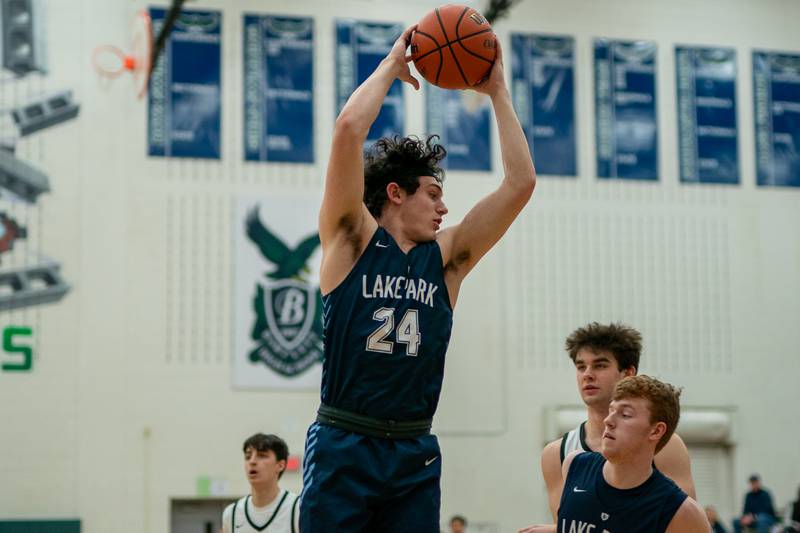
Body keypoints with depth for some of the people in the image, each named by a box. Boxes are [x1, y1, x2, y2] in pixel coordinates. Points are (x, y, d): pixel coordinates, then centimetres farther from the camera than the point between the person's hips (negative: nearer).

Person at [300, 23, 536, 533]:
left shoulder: (446, 257, 11)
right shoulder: (352, 240, 0)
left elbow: (521, 183, 8)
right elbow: (349, 129, -11)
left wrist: (497, 92, 11)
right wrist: (393, 64, 2)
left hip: (416, 453, 4)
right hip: (344, 446, -4)